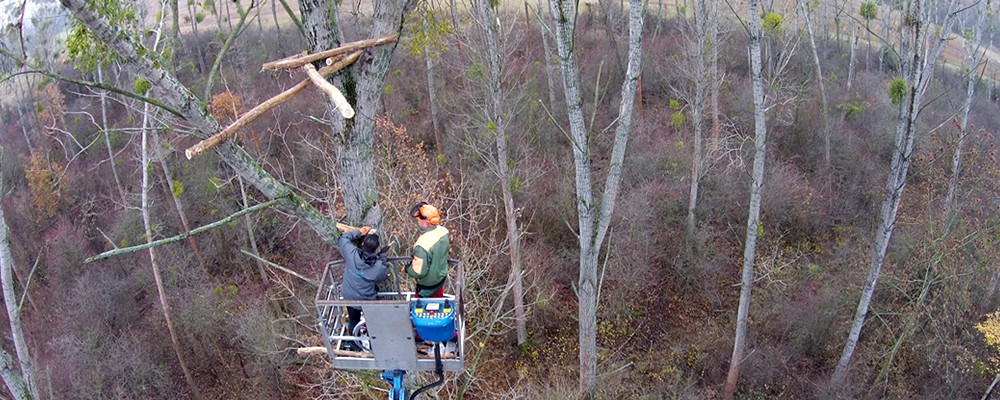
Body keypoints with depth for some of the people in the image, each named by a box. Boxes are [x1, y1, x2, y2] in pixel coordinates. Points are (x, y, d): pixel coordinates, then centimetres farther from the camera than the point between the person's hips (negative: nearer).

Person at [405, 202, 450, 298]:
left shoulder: (422, 245, -42)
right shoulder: (443, 231, -20)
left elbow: (419, 272, -32)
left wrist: (408, 268, -12)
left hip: (427, 285, -6)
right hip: (441, 275, 6)